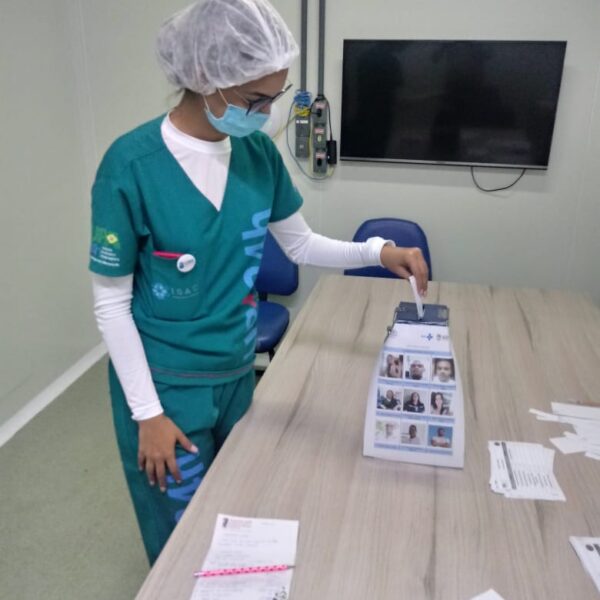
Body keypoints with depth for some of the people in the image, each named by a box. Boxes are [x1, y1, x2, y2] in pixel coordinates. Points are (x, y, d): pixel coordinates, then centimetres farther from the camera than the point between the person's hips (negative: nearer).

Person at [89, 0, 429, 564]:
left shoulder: (258, 152, -5)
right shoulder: (132, 165, -21)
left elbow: (300, 244, 7)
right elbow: (111, 303, -15)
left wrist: (377, 250, -9)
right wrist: (147, 412, -13)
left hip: (237, 374, 5)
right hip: (167, 387, -5)